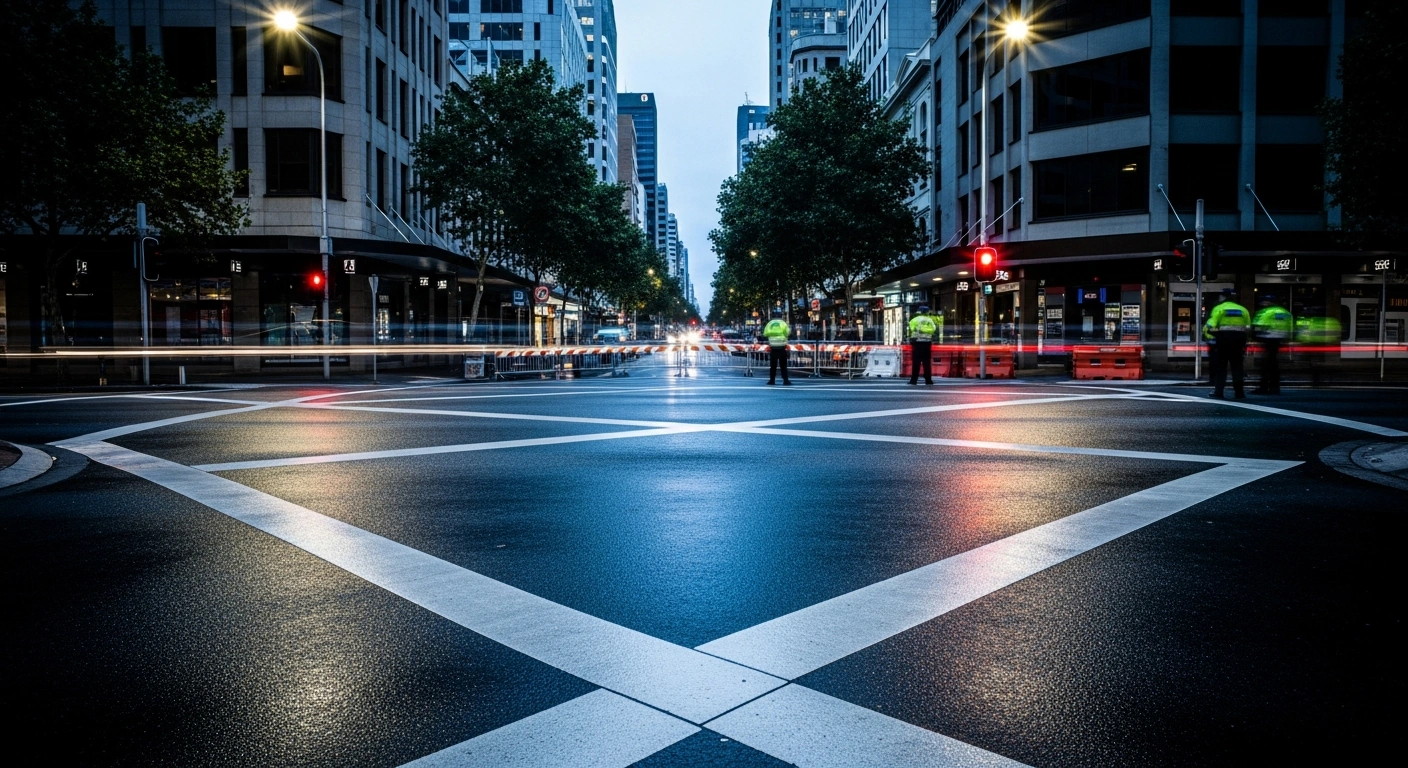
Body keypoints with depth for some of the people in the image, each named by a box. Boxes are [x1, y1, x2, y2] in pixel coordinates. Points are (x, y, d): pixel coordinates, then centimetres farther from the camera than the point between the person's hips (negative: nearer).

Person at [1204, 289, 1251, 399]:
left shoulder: (1219, 308, -3)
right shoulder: (1242, 310, 12)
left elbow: (1211, 326, -12)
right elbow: (1248, 328, 13)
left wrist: (1210, 338, -5)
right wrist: (1243, 340, 20)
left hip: (1223, 339, -3)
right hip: (1238, 340, 4)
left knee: (1220, 366, 3)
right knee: (1237, 366, 9)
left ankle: (1218, 392, 2)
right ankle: (1239, 392, 7)